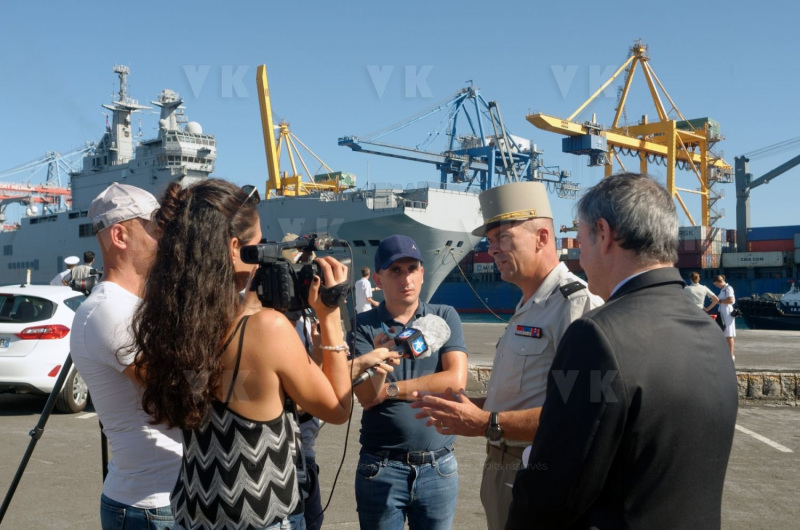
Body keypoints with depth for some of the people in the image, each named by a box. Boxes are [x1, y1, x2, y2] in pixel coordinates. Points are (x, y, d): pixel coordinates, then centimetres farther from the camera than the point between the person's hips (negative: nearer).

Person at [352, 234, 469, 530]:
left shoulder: (444, 317, 0)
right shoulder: (364, 326, -3)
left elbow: (456, 379, -12)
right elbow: (367, 396, -13)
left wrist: (393, 389, -10)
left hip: (438, 467, 1)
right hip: (381, 468, -1)